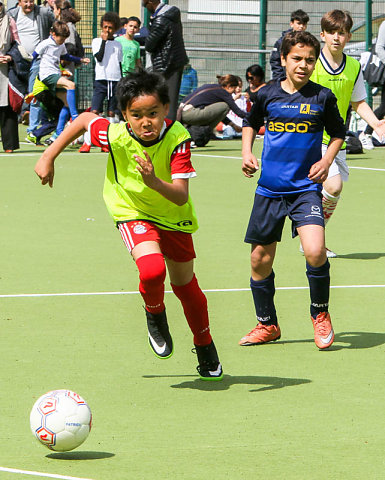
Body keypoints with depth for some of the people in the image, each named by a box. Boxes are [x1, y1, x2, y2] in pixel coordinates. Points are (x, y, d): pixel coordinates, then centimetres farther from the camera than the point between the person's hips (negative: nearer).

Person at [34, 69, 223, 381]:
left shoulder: (177, 139, -29)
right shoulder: (115, 136, -28)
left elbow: (181, 197, -32)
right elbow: (84, 119, -6)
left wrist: (155, 182, -52)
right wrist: (49, 158, -3)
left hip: (173, 216, 1)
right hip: (133, 213, -1)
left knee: (185, 285, 14)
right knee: (152, 268, -30)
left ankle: (206, 350, 40)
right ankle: (155, 315, 6)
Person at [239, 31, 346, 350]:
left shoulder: (323, 98, -3)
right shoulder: (267, 95, 2)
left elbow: (338, 133, 12)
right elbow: (251, 124, 22)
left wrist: (327, 160, -4)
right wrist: (247, 153, 7)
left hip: (306, 188, -3)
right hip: (269, 189, 3)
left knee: (315, 251, -23)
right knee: (260, 259, 7)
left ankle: (320, 314, 2)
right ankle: (267, 325, 27)